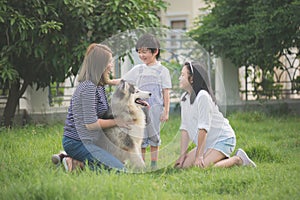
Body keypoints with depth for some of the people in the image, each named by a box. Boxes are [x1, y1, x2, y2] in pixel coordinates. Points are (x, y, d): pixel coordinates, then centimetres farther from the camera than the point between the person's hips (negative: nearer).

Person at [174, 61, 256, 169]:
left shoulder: (203, 96, -21)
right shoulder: (184, 98, 6)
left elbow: (203, 128, -24)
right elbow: (185, 128, 5)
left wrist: (199, 156, -24)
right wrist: (182, 154, -1)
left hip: (223, 139, -9)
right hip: (207, 143, 9)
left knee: (201, 166, -27)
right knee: (182, 165, -2)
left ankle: (238, 159, -7)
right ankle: (222, 160, 11)